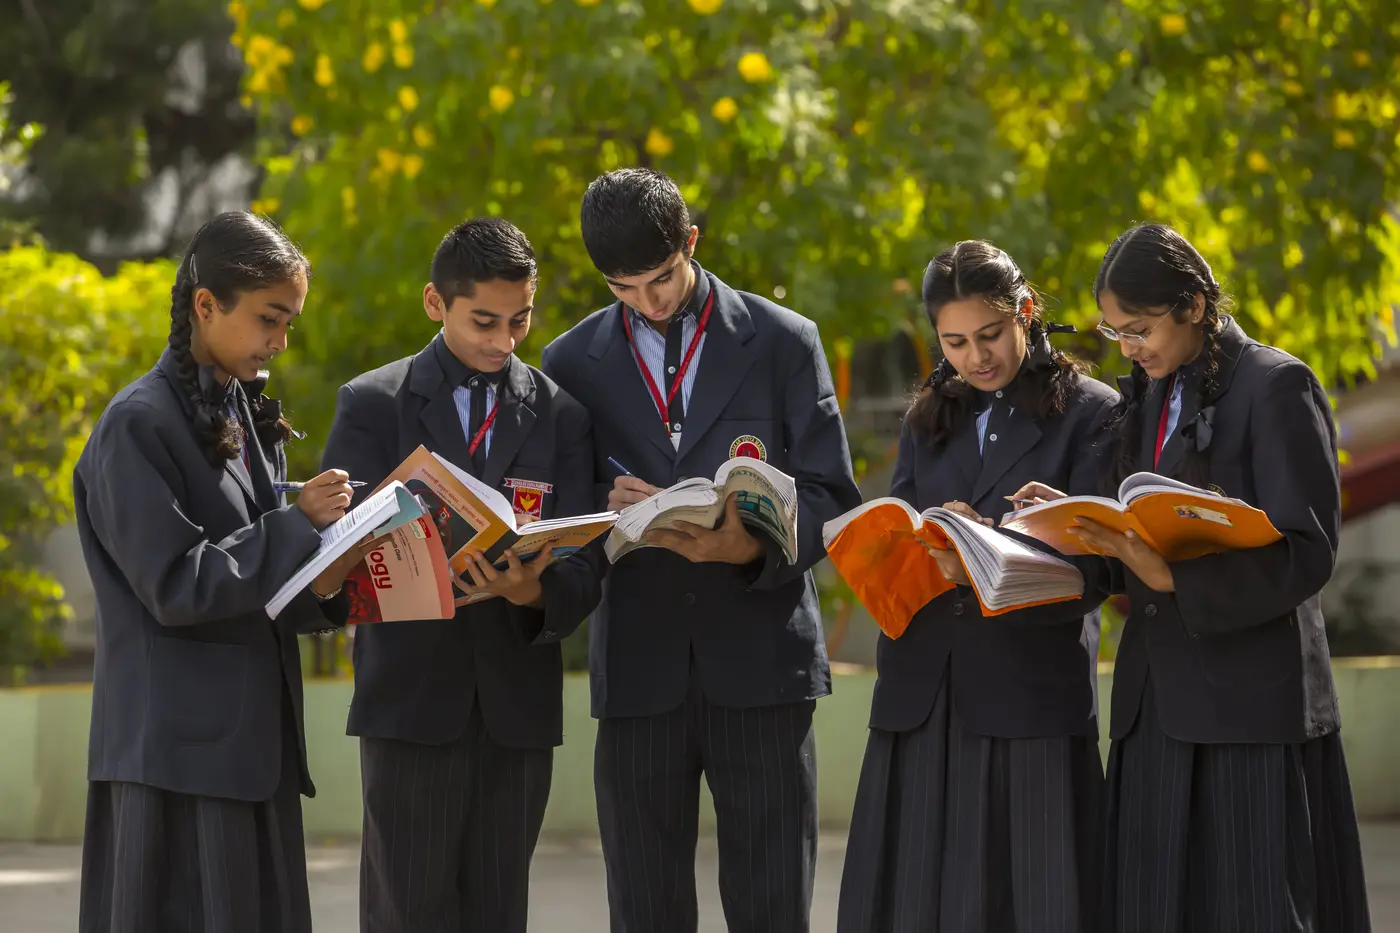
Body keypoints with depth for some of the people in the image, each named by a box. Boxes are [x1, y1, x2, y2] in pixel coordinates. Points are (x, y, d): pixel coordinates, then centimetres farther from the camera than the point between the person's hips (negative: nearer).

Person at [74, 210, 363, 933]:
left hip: (255, 739, 8)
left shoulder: (249, 418, 16)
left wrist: (318, 587, -2)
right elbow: (176, 586, -15)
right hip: (181, 745, -8)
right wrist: (299, 525, -14)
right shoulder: (138, 425, -9)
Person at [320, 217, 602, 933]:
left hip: (518, 704, 2)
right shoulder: (371, 403, 4)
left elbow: (583, 568, 1)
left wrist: (536, 590, -24)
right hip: (411, 694, -2)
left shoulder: (560, 414, 9)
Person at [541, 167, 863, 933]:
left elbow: (829, 499, 1)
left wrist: (753, 547, -20)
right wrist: (601, 507, -13)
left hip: (759, 662, -2)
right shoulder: (571, 364, 9)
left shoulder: (783, 343, 4)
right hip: (638, 669, 2)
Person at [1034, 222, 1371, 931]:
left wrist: (1174, 578, -24)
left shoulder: (1276, 386, -7)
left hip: (1250, 707, -7)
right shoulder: (1147, 397, 16)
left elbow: (1306, 554, -14)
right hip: (1158, 703, 7)